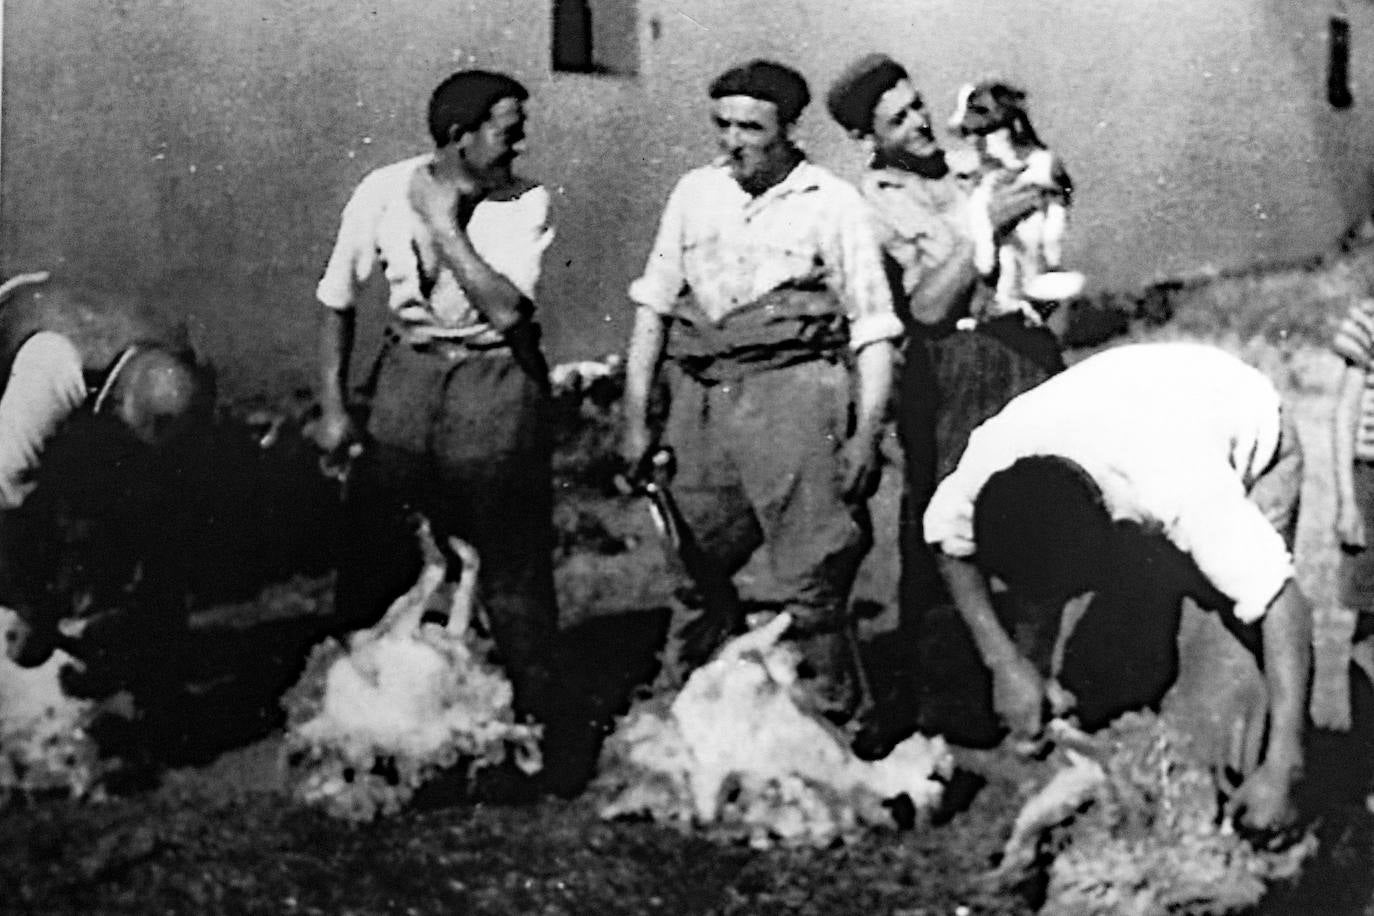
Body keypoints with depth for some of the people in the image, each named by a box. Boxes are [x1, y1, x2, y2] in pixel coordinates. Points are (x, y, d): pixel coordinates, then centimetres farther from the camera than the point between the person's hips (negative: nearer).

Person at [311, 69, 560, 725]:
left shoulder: (525, 203, -10)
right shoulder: (385, 191, -7)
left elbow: (505, 308, -21)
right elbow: (337, 301, 3)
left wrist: (444, 224, -20)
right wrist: (333, 407, 1)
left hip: (494, 378, -1)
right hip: (408, 369, 2)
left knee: (512, 559, 3)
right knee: (374, 546, 6)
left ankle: (536, 714, 17)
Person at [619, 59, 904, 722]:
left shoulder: (833, 203, 2)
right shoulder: (695, 193, 13)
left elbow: (873, 331, 3)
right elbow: (652, 307, 14)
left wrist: (866, 435, -4)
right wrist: (635, 418, 9)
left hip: (793, 397, -4)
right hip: (699, 400, 4)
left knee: (811, 580, -4)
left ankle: (834, 712, 9)